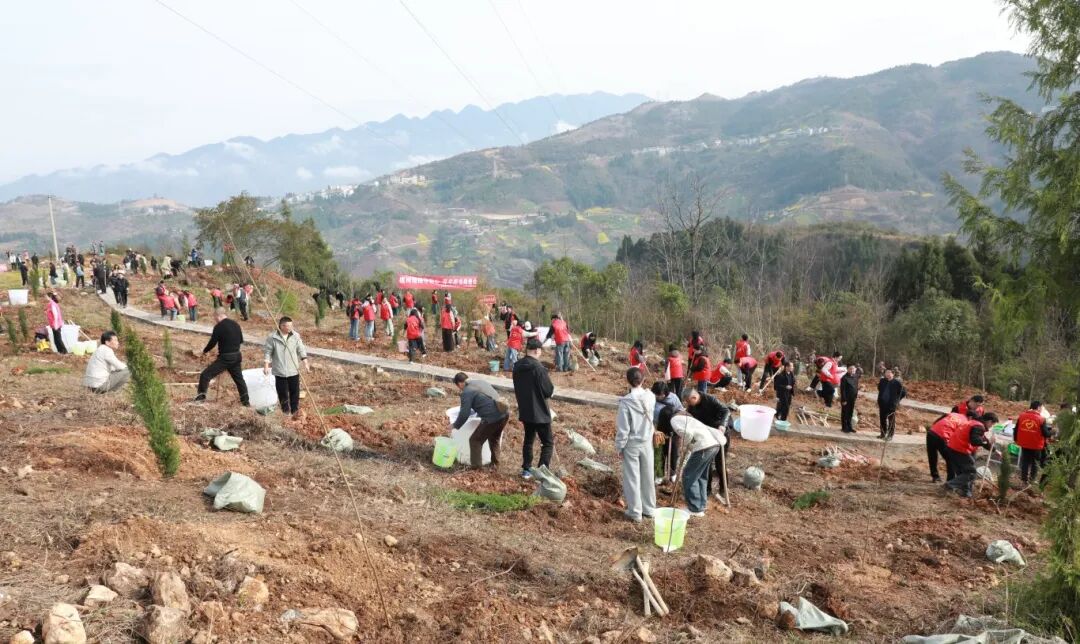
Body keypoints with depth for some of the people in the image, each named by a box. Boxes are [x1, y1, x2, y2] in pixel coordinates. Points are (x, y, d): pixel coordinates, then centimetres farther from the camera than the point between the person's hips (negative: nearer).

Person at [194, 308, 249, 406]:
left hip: (224, 358, -7)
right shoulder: (235, 324, 7)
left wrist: (205, 351, 8)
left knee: (205, 375, -3)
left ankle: (201, 396, -10)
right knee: (239, 379, 19)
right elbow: (241, 340, 15)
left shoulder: (219, 327, -12)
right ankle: (245, 401, 22)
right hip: (237, 357, 7)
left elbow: (212, 343, -9)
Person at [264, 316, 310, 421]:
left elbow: (301, 350, 3)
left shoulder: (295, 336, -3)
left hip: (293, 370, 2)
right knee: (282, 392, 8)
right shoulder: (272, 337, -10)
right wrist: (266, 366, -8)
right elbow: (267, 352, -4)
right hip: (280, 371, -2)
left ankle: (295, 411, 19)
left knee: (295, 392, 8)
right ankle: (285, 410, 23)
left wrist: (305, 363, 0)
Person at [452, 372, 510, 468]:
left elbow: (464, 414, -3)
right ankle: (495, 464, 36)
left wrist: (456, 425, 15)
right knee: (494, 439, 29)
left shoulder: (466, 392, -3)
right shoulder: (481, 382, 21)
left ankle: (476, 466, 11)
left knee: (475, 440, 9)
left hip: (492, 417, -8)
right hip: (505, 412, 8)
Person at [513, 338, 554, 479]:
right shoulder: (538, 368, -22)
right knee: (548, 442, 4)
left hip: (525, 411, 7)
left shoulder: (517, 366, 1)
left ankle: (526, 469, 26)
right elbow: (549, 391, -16)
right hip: (540, 412, -7)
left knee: (528, 439, 21)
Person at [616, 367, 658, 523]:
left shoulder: (626, 402, -22)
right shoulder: (651, 397, -9)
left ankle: (635, 512, 15)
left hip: (631, 444, -4)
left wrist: (619, 447, -4)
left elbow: (623, 428, -16)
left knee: (632, 478, 7)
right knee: (647, 476, 17)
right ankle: (649, 509, 28)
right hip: (647, 442, 4)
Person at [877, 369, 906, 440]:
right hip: (882, 404, 5)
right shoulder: (882, 381, 5)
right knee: (882, 419, 11)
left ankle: (890, 435, 3)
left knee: (891, 420, -2)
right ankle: (883, 433, 23)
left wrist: (897, 399, 1)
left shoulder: (897, 382, -8)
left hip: (892, 404, -5)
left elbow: (904, 392, -1)